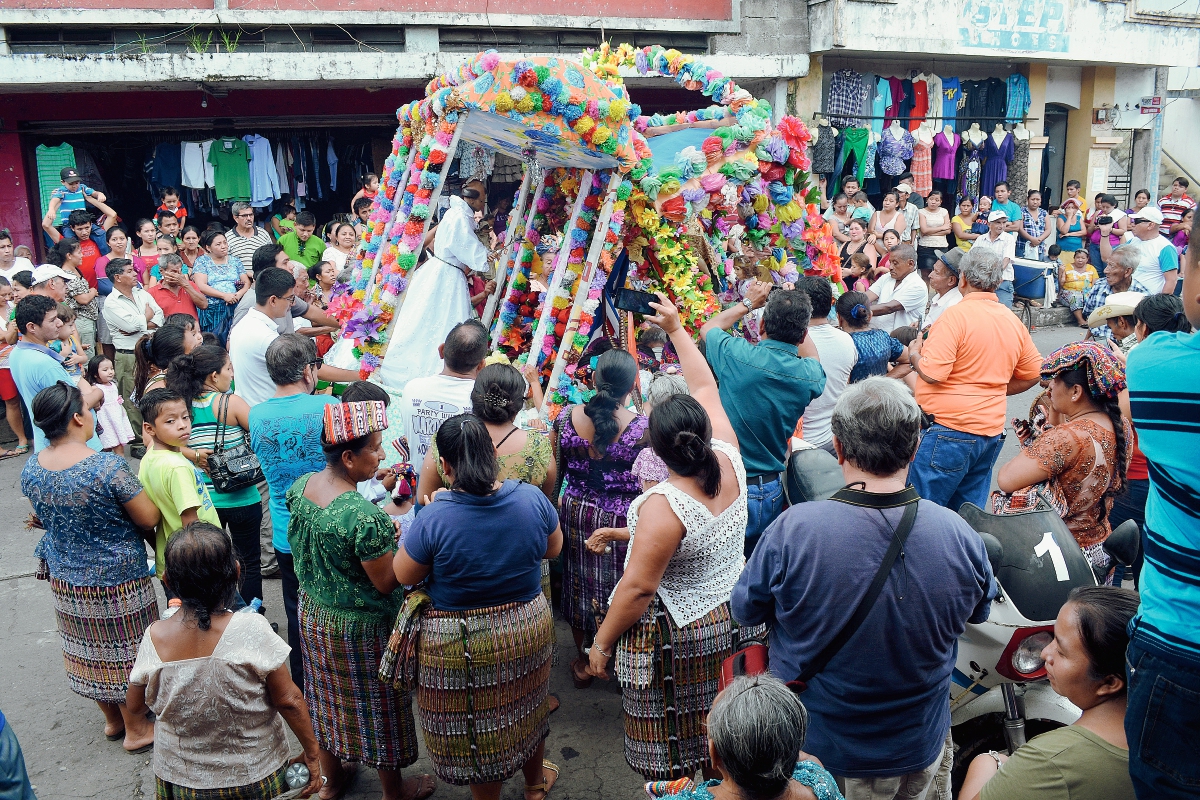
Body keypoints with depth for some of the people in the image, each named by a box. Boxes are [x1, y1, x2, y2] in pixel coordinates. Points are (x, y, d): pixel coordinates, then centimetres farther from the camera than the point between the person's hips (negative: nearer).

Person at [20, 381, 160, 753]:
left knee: (89, 652, 23)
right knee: (125, 653, 13)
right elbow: (149, 519, -19)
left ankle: (112, 719, 42)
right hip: (117, 581, -6)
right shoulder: (108, 466, -29)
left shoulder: (31, 469, -7)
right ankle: (136, 729, 29)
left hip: (66, 580, 6)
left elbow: (46, 518, 10)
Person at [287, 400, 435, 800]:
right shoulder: (365, 516, -35)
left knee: (328, 698, 26)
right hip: (360, 629, -7)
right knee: (375, 705, 16)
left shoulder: (299, 488, -10)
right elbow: (386, 583, -24)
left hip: (313, 614, 7)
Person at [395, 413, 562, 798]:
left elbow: (403, 576, -11)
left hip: (459, 643, -4)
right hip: (529, 628, 4)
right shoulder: (532, 499, -16)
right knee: (526, 707, 29)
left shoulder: (434, 519, -27)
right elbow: (553, 549, 2)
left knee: (476, 727, 18)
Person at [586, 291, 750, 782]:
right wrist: (676, 329, 10)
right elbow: (705, 388, 2)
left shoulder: (663, 507, -29)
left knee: (672, 760, 12)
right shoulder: (730, 463, -12)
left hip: (674, 637, -7)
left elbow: (638, 588, -24)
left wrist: (602, 642, -10)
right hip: (731, 619, 7)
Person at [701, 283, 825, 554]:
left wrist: (748, 303, 19)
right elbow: (811, 356, 20)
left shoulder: (735, 355, -17)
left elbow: (708, 328, 8)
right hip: (770, 492, 3)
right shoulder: (810, 376, -8)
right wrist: (795, 309, 23)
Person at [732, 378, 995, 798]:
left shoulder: (792, 530, -29)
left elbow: (745, 610, -11)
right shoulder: (961, 536, -20)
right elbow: (979, 611, 2)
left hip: (814, 748, -2)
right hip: (919, 751, 2)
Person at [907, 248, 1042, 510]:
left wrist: (914, 355, 0)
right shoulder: (1014, 321, 10)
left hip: (950, 431, -8)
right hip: (992, 432, 8)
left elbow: (932, 373, -20)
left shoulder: (956, 315, -13)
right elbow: (1032, 373, 18)